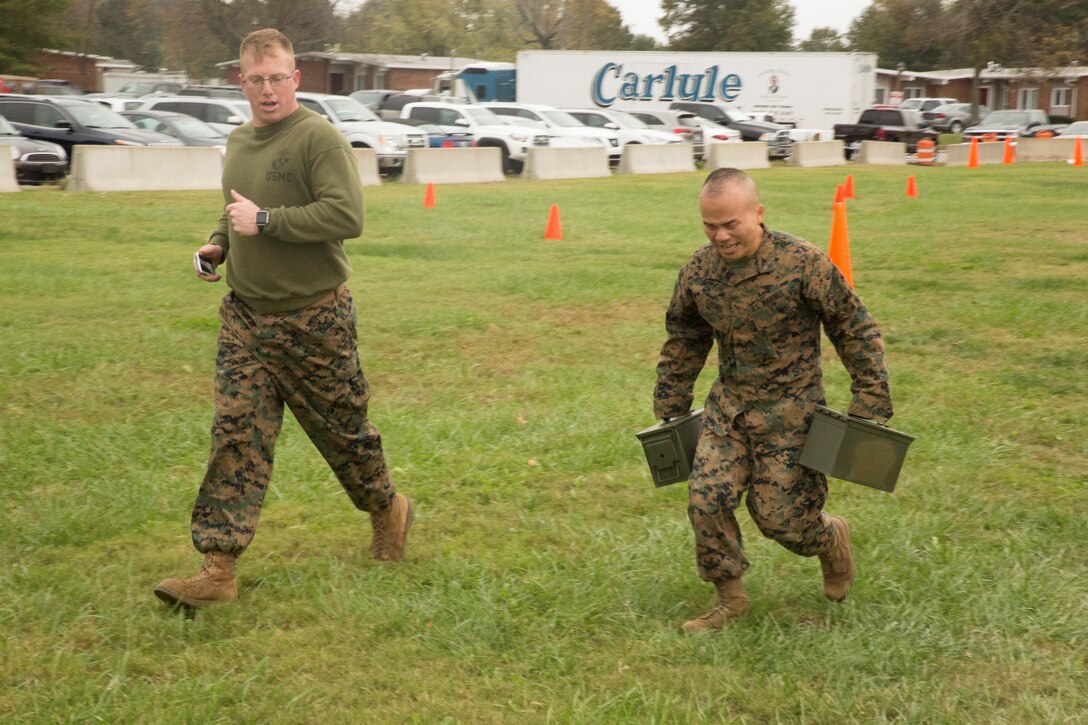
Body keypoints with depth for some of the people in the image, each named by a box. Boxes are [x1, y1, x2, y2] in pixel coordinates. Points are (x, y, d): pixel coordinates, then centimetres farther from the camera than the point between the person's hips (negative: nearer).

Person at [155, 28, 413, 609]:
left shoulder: (318, 137, -12)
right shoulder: (238, 142, 12)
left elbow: (347, 216, -23)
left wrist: (264, 221, -23)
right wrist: (219, 242, 7)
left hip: (313, 317, -6)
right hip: (244, 316, 6)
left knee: (342, 429, 9)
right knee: (235, 434, -3)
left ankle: (388, 510, 37)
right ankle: (218, 569, -5)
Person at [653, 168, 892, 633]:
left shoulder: (802, 264, -17)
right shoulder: (698, 270, -3)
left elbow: (854, 329, -8)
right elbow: (682, 341, 14)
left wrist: (870, 403, -10)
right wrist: (670, 409, 16)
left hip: (789, 414, -4)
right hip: (727, 406, 4)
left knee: (779, 516, -1)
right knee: (705, 499, -8)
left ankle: (832, 538, 35)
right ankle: (730, 598, 12)